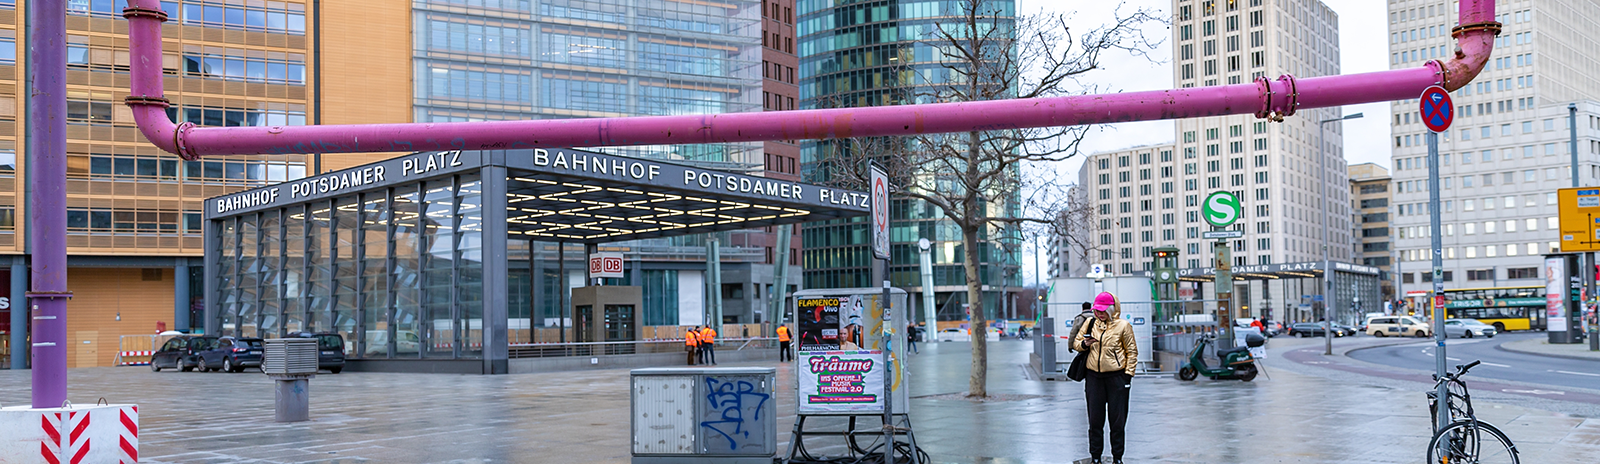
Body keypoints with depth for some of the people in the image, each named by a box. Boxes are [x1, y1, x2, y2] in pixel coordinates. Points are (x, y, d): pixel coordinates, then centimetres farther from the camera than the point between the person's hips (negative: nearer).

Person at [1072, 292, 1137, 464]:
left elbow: (1132, 351, 1)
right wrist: (1084, 344, -9)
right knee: (1095, 418, 6)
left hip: (1117, 377, -3)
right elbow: (1076, 342, 14)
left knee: (1117, 418, 3)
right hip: (1094, 377, 3)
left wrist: (1128, 374, -5)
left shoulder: (1123, 326, -3)